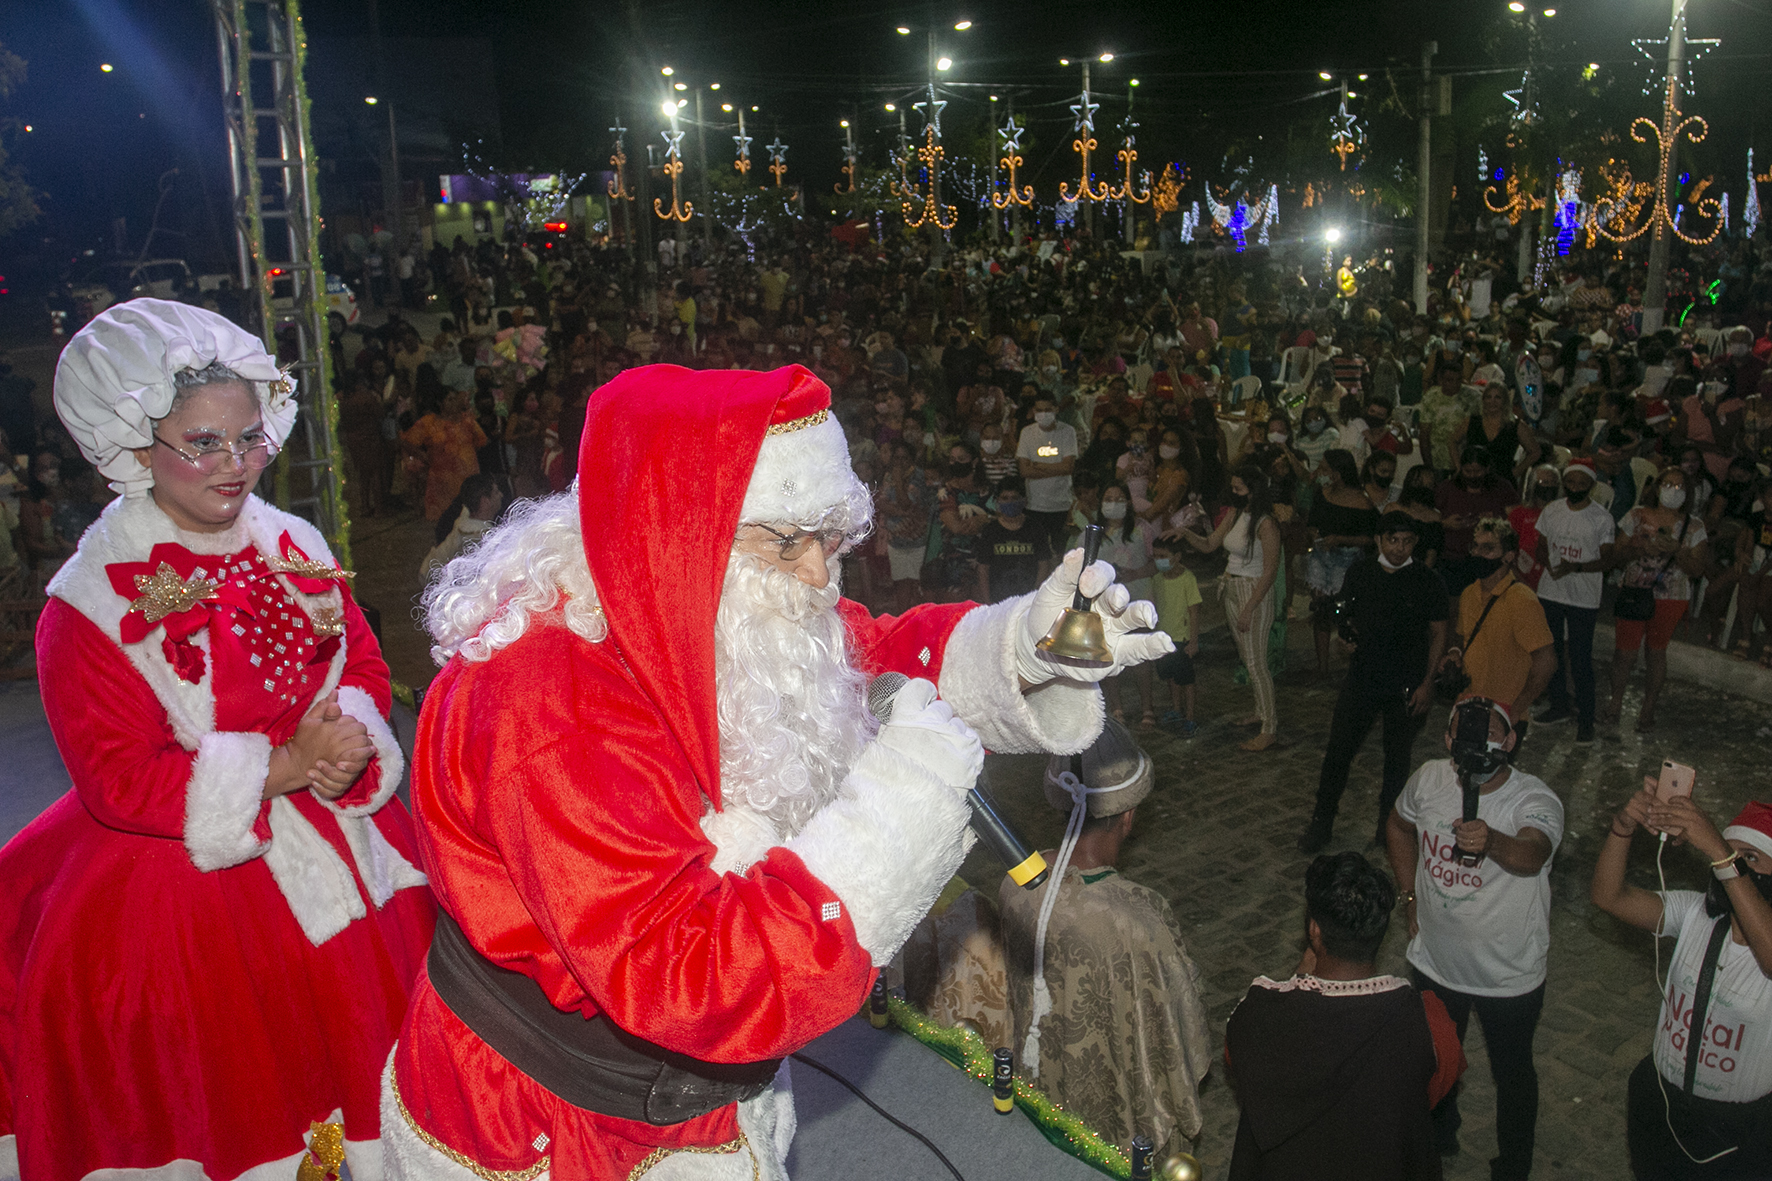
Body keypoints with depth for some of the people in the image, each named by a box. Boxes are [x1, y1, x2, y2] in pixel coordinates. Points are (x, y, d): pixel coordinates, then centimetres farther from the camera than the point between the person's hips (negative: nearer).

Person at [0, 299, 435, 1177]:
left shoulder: (294, 547, 1)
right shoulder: (92, 605, -15)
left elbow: (363, 662, 8)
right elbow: (121, 781, -16)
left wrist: (346, 740, -14)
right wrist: (285, 766, -23)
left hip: (333, 850, 5)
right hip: (188, 885, -4)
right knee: (232, 1104, 9)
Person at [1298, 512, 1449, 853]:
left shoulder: (1426, 582, -6)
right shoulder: (1360, 572, 2)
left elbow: (1438, 633, -1)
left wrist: (1427, 683, -6)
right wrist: (1349, 633, -6)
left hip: (1406, 684, -2)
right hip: (1362, 676, 2)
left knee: (1397, 757, 11)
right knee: (1338, 750, 3)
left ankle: (1388, 824, 29)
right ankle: (1321, 822, 16)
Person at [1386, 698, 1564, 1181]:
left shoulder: (1536, 800, -26)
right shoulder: (1429, 779, -13)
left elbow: (1531, 854, -48)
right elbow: (1398, 827, 9)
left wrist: (1491, 842, -69)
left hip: (1510, 976, -3)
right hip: (1434, 963, 4)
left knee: (1512, 1072, 19)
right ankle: (1438, 1138, 54)